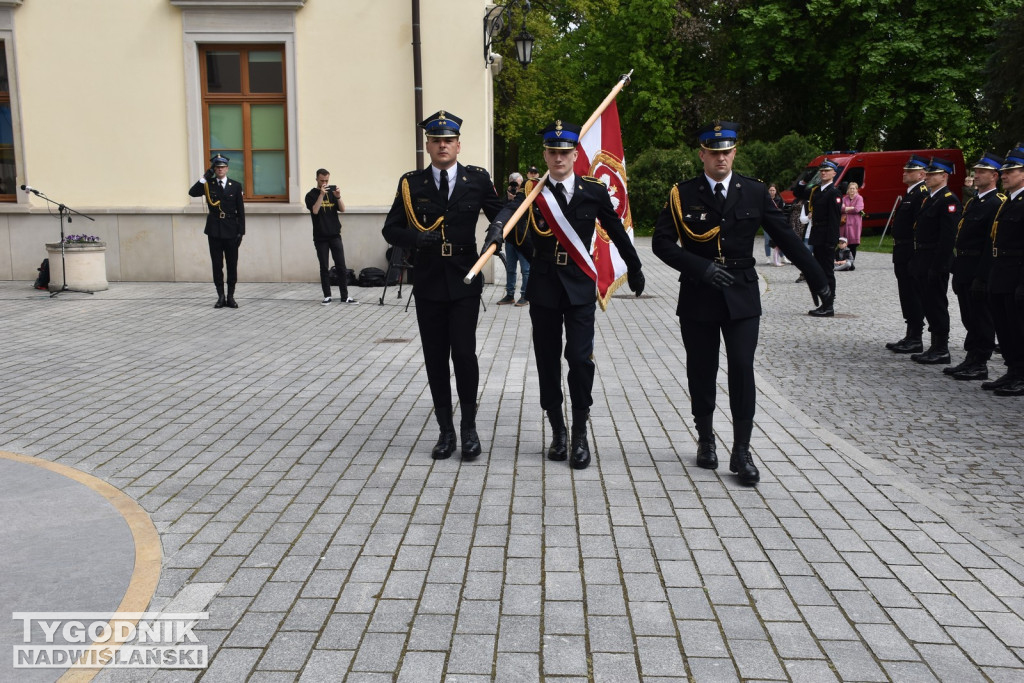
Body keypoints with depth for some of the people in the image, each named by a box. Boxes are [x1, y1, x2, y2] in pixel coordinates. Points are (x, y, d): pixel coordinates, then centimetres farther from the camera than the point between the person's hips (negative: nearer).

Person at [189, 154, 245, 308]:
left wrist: (241, 232, -3)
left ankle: (230, 296, 12)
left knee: (232, 264, 3)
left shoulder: (235, 186, 3)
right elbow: (192, 192, -11)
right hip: (214, 230, 1)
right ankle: (221, 297, 10)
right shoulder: (208, 184, 6)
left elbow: (240, 211, 3)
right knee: (217, 265, 3)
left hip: (231, 230, 0)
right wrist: (205, 177, -18)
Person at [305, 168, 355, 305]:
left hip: (335, 235, 2)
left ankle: (344, 296, 2)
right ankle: (327, 296, 8)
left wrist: (338, 196, -18)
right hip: (320, 237, -2)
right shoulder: (311, 195, 0)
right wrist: (321, 194, -22)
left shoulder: (333, 190, 6)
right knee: (324, 268, 2)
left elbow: (342, 209, -1)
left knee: (341, 266, -1)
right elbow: (315, 211, -16)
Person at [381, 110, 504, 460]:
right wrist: (416, 239, -16)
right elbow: (391, 229, 5)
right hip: (428, 284, 2)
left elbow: (501, 212, 12)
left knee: (464, 353, -8)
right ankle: (446, 430, 19)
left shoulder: (477, 179, 2)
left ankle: (469, 427, 12)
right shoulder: (411, 183, 4)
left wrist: (497, 231, -12)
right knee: (435, 359, 6)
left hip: (465, 281, -2)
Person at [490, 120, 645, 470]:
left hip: (580, 287, -1)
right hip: (543, 287, 1)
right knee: (548, 360, 8)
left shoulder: (594, 190, 0)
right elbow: (510, 208, -24)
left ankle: (580, 435, 6)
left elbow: (616, 230, 13)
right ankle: (558, 431, 23)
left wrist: (634, 268, 22)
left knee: (580, 358, -9)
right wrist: (498, 225, -48)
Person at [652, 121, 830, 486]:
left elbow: (787, 237, 6)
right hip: (698, 296, 0)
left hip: (742, 295, 0)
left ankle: (741, 451, 2)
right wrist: (701, 267, -19)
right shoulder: (683, 194, -1)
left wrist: (819, 281, 6)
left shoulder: (754, 192, 3)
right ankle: (705, 439, 28)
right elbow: (662, 243, -6)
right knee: (701, 372, 8)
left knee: (742, 370, -6)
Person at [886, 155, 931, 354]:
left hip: (912, 253, -10)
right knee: (907, 295, 14)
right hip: (903, 253, 10)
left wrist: (916, 255, -24)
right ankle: (910, 337, 22)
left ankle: (915, 341, 0)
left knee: (913, 295, -6)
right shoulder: (910, 193, 18)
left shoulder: (922, 194, -14)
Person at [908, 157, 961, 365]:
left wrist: (937, 266, -22)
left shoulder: (949, 200, -13)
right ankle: (935, 346, 21)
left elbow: (948, 237, -19)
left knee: (937, 305, -4)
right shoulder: (929, 198, 17)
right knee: (928, 305, 13)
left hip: (936, 262, -9)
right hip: (923, 262, 9)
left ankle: (941, 351, 3)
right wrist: (916, 261, 16)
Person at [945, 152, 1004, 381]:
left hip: (980, 271, -9)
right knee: (969, 318, 14)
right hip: (964, 270, 9)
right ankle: (971, 360, 22)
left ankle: (980, 365, 5)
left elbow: (993, 244, -18)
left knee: (982, 318, -1)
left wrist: (982, 276, -22)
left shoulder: (998, 203, -12)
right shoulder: (972, 202, 17)